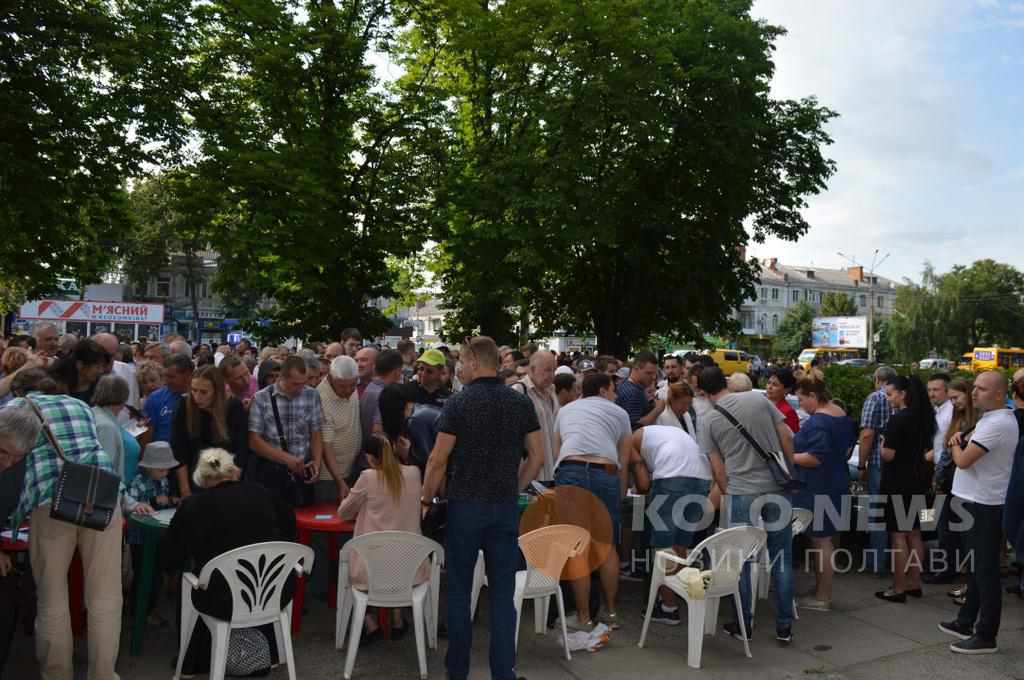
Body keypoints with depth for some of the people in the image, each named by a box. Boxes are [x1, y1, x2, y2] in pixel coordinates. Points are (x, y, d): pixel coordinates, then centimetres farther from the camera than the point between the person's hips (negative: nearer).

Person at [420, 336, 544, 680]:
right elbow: (537, 456, 2)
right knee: (502, 593, 8)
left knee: (459, 591, 11)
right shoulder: (521, 402, 1)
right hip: (506, 507, 3)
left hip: (465, 505, -2)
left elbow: (438, 459, -11)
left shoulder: (458, 402, -10)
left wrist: (426, 499, 1)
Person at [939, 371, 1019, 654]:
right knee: (975, 566, 17)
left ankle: (986, 636, 6)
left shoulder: (998, 423, -21)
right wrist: (962, 443, -2)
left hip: (983, 506, -10)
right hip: (974, 502, 10)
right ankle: (967, 622, 29)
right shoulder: (989, 419, 13)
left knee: (985, 570, -2)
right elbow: (966, 453, 19)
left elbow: (963, 461, -23)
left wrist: (957, 446, -2)